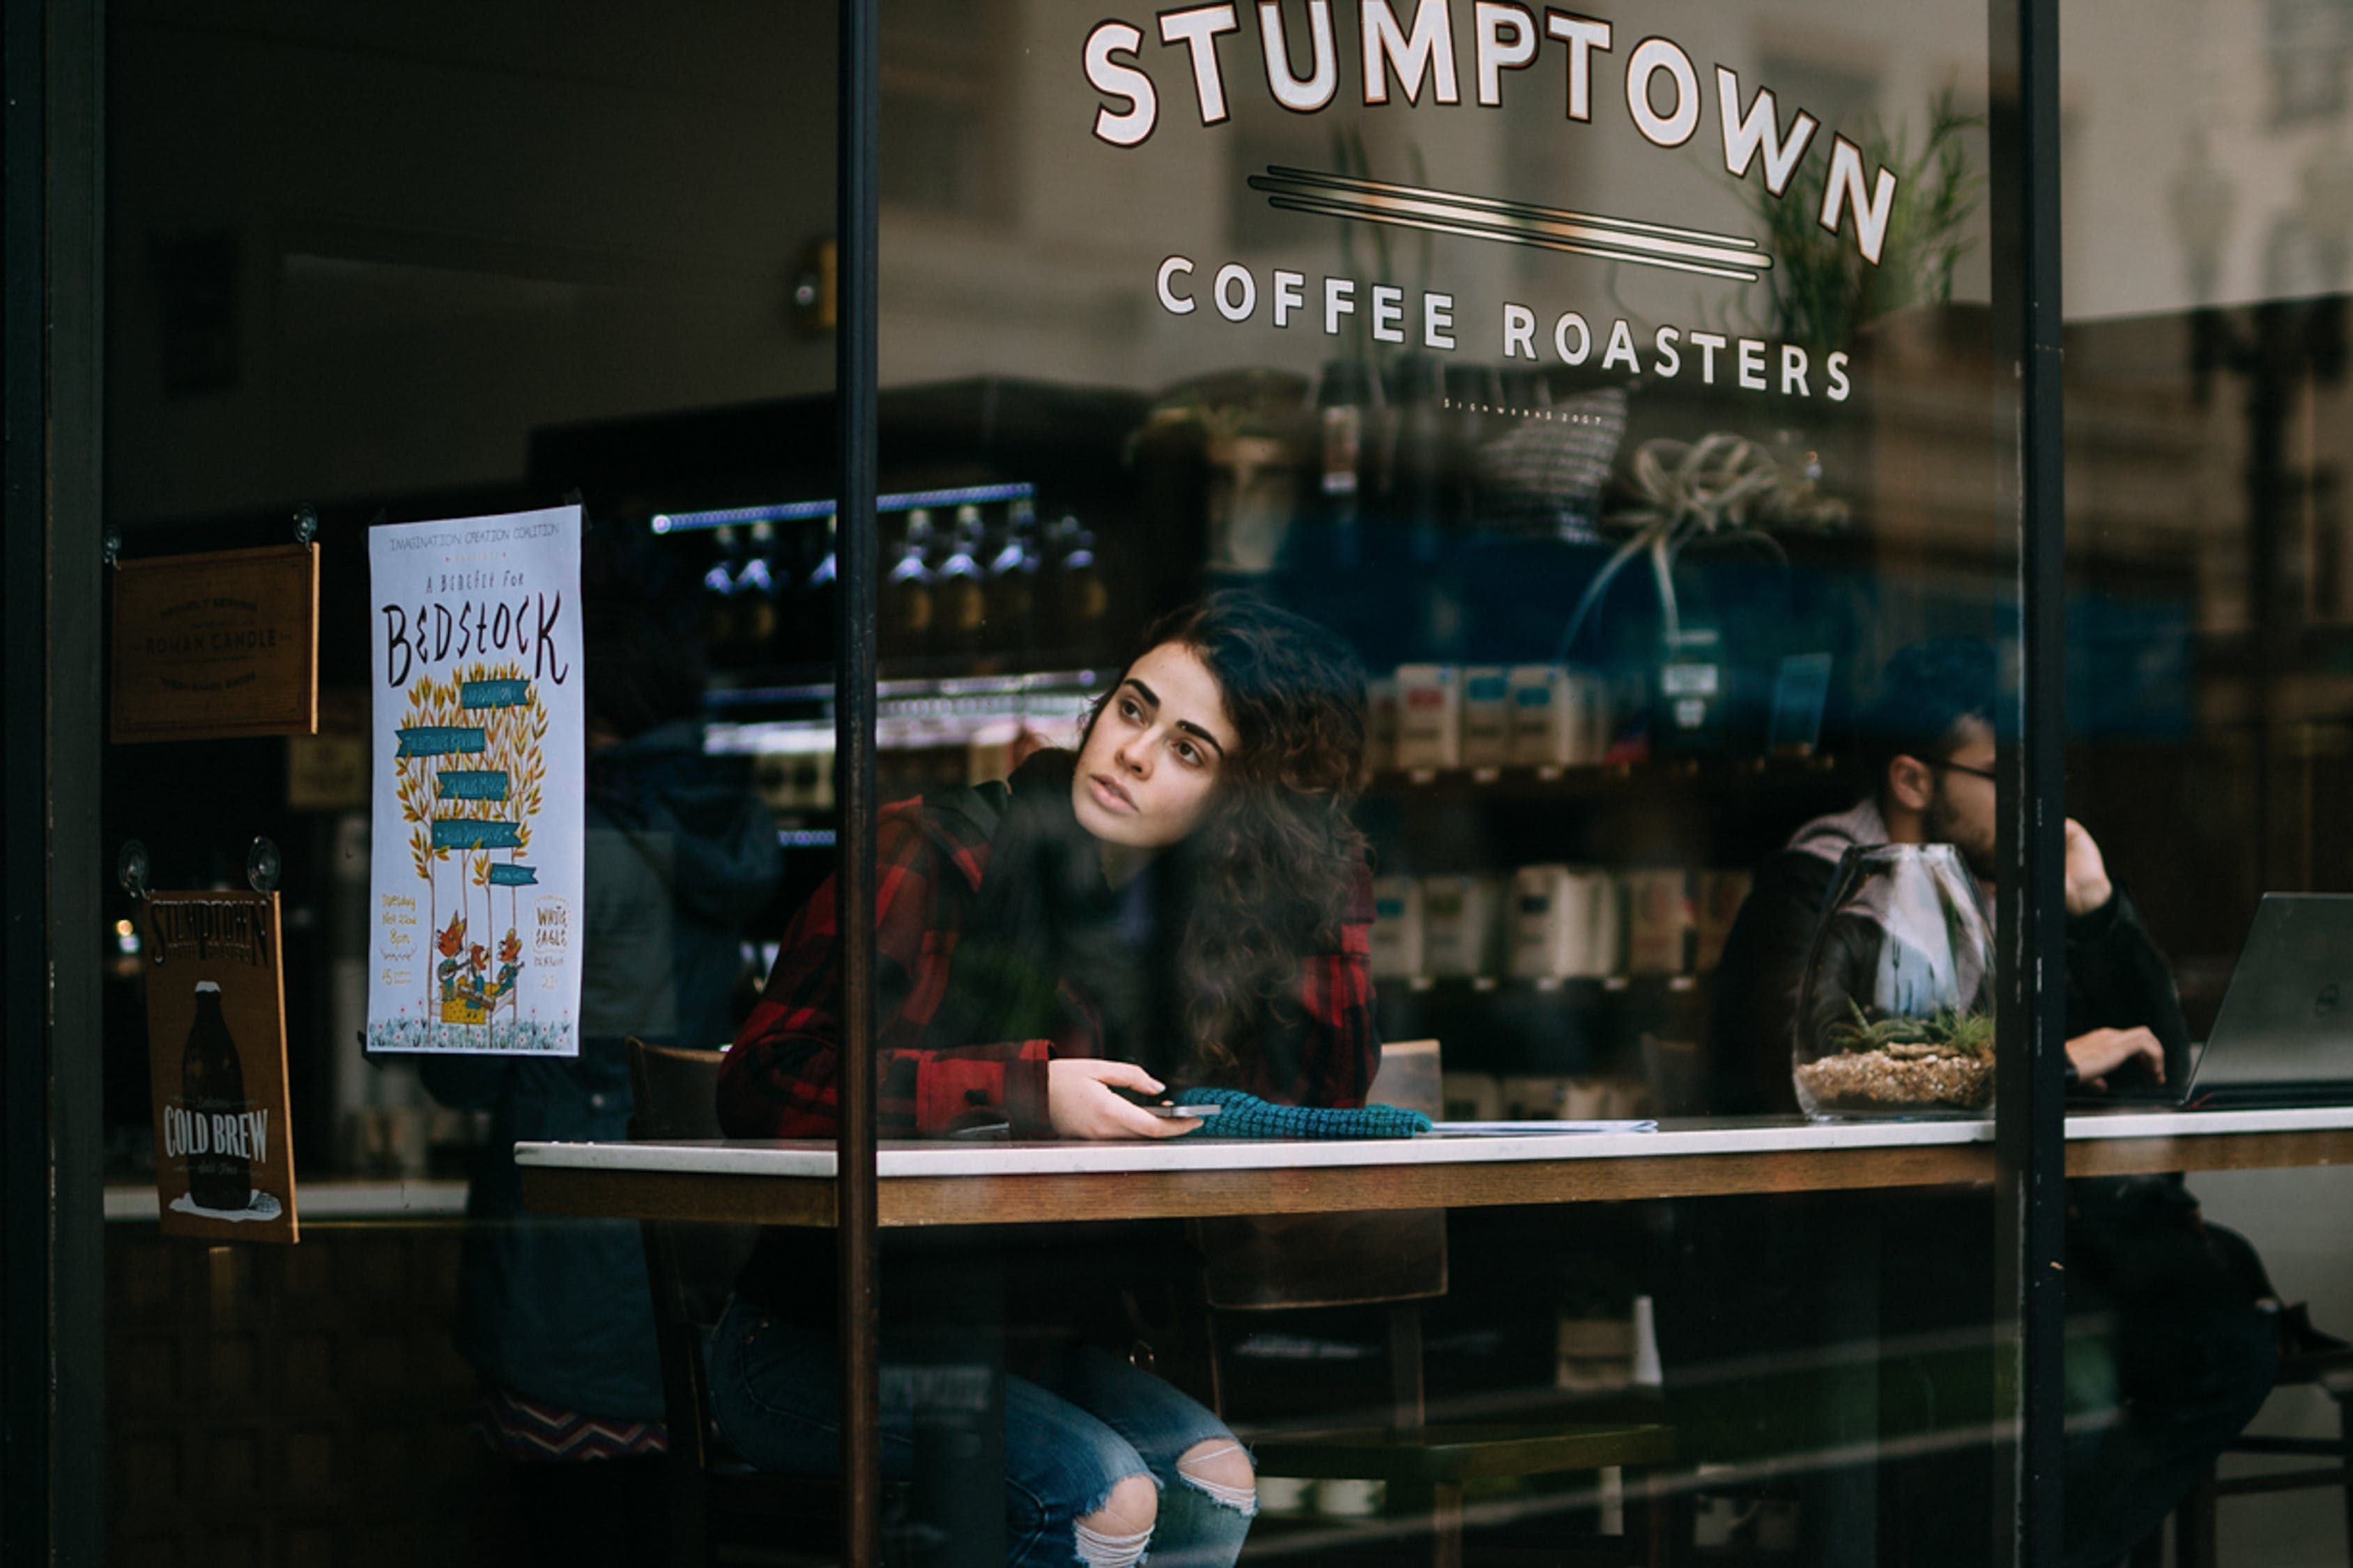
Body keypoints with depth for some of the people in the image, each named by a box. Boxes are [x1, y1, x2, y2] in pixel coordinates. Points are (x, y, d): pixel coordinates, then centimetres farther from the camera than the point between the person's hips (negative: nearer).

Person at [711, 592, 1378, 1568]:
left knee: (1213, 1477, -19)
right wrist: (1030, 1093, -27)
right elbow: (763, 1083, -21)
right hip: (811, 1344, -6)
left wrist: (1328, 866, 0)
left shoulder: (1194, 918, 6)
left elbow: (1327, 1095, 3)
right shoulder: (938, 855, -13)